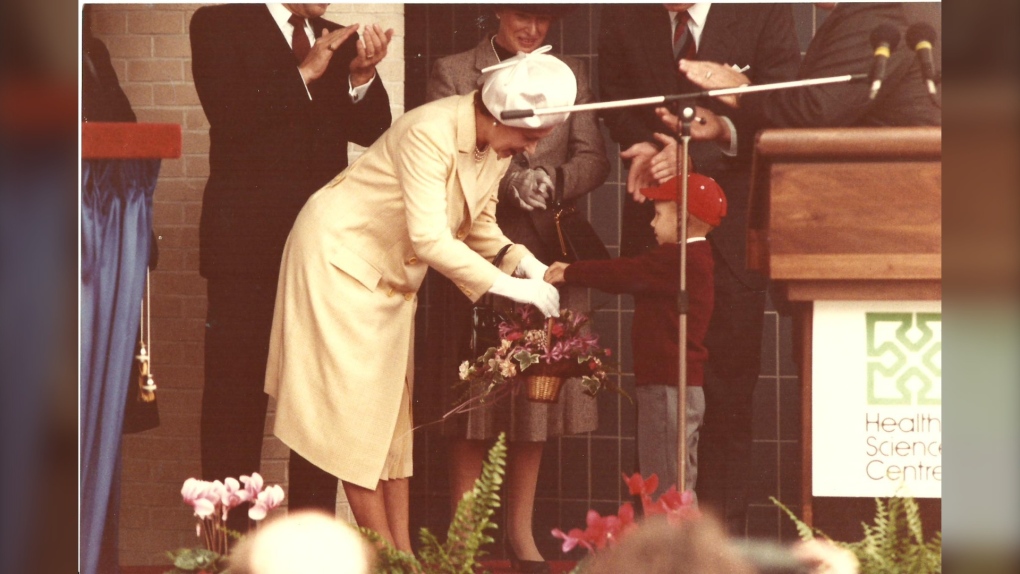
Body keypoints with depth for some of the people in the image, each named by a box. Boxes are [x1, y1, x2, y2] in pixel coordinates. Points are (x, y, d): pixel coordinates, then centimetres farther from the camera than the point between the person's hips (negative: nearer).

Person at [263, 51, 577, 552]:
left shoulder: (497, 144, -5)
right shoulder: (430, 134, -31)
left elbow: (478, 226, 6)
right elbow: (430, 238, -35)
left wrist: (523, 261, -12)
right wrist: (510, 286, -34)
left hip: (391, 276, 9)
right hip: (339, 255, -9)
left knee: (391, 405, 6)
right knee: (352, 403, -7)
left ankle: (400, 550, 5)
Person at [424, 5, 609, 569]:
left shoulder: (571, 74, 14)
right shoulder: (452, 73, 5)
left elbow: (592, 158, 5)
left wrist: (551, 180, -17)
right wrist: (508, 182, -21)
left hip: (547, 250, 3)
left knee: (537, 392, 4)